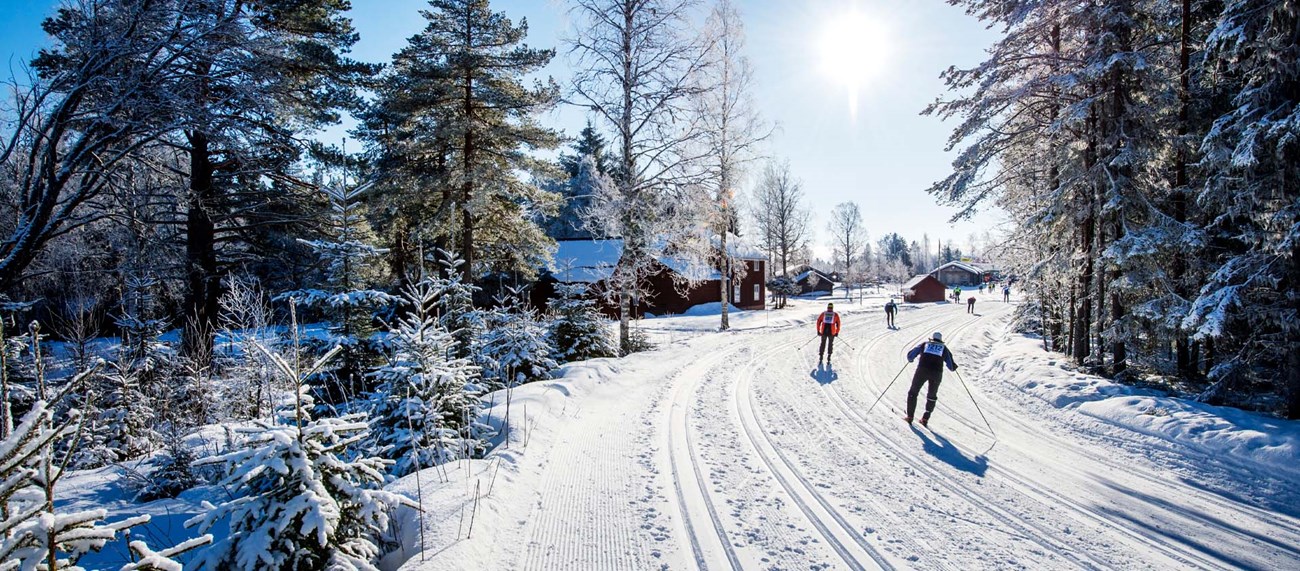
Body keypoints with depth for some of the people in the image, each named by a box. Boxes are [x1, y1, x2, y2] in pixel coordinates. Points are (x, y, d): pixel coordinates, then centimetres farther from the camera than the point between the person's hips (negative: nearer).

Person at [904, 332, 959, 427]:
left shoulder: (925, 344, 18)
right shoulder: (944, 348, 19)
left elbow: (910, 355, 12)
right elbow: (952, 366, 14)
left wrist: (910, 359, 35)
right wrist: (954, 366, 38)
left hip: (922, 370, -1)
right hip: (937, 373, 1)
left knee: (913, 393, 14)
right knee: (932, 396, 22)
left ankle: (910, 417, 8)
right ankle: (925, 419, 15)